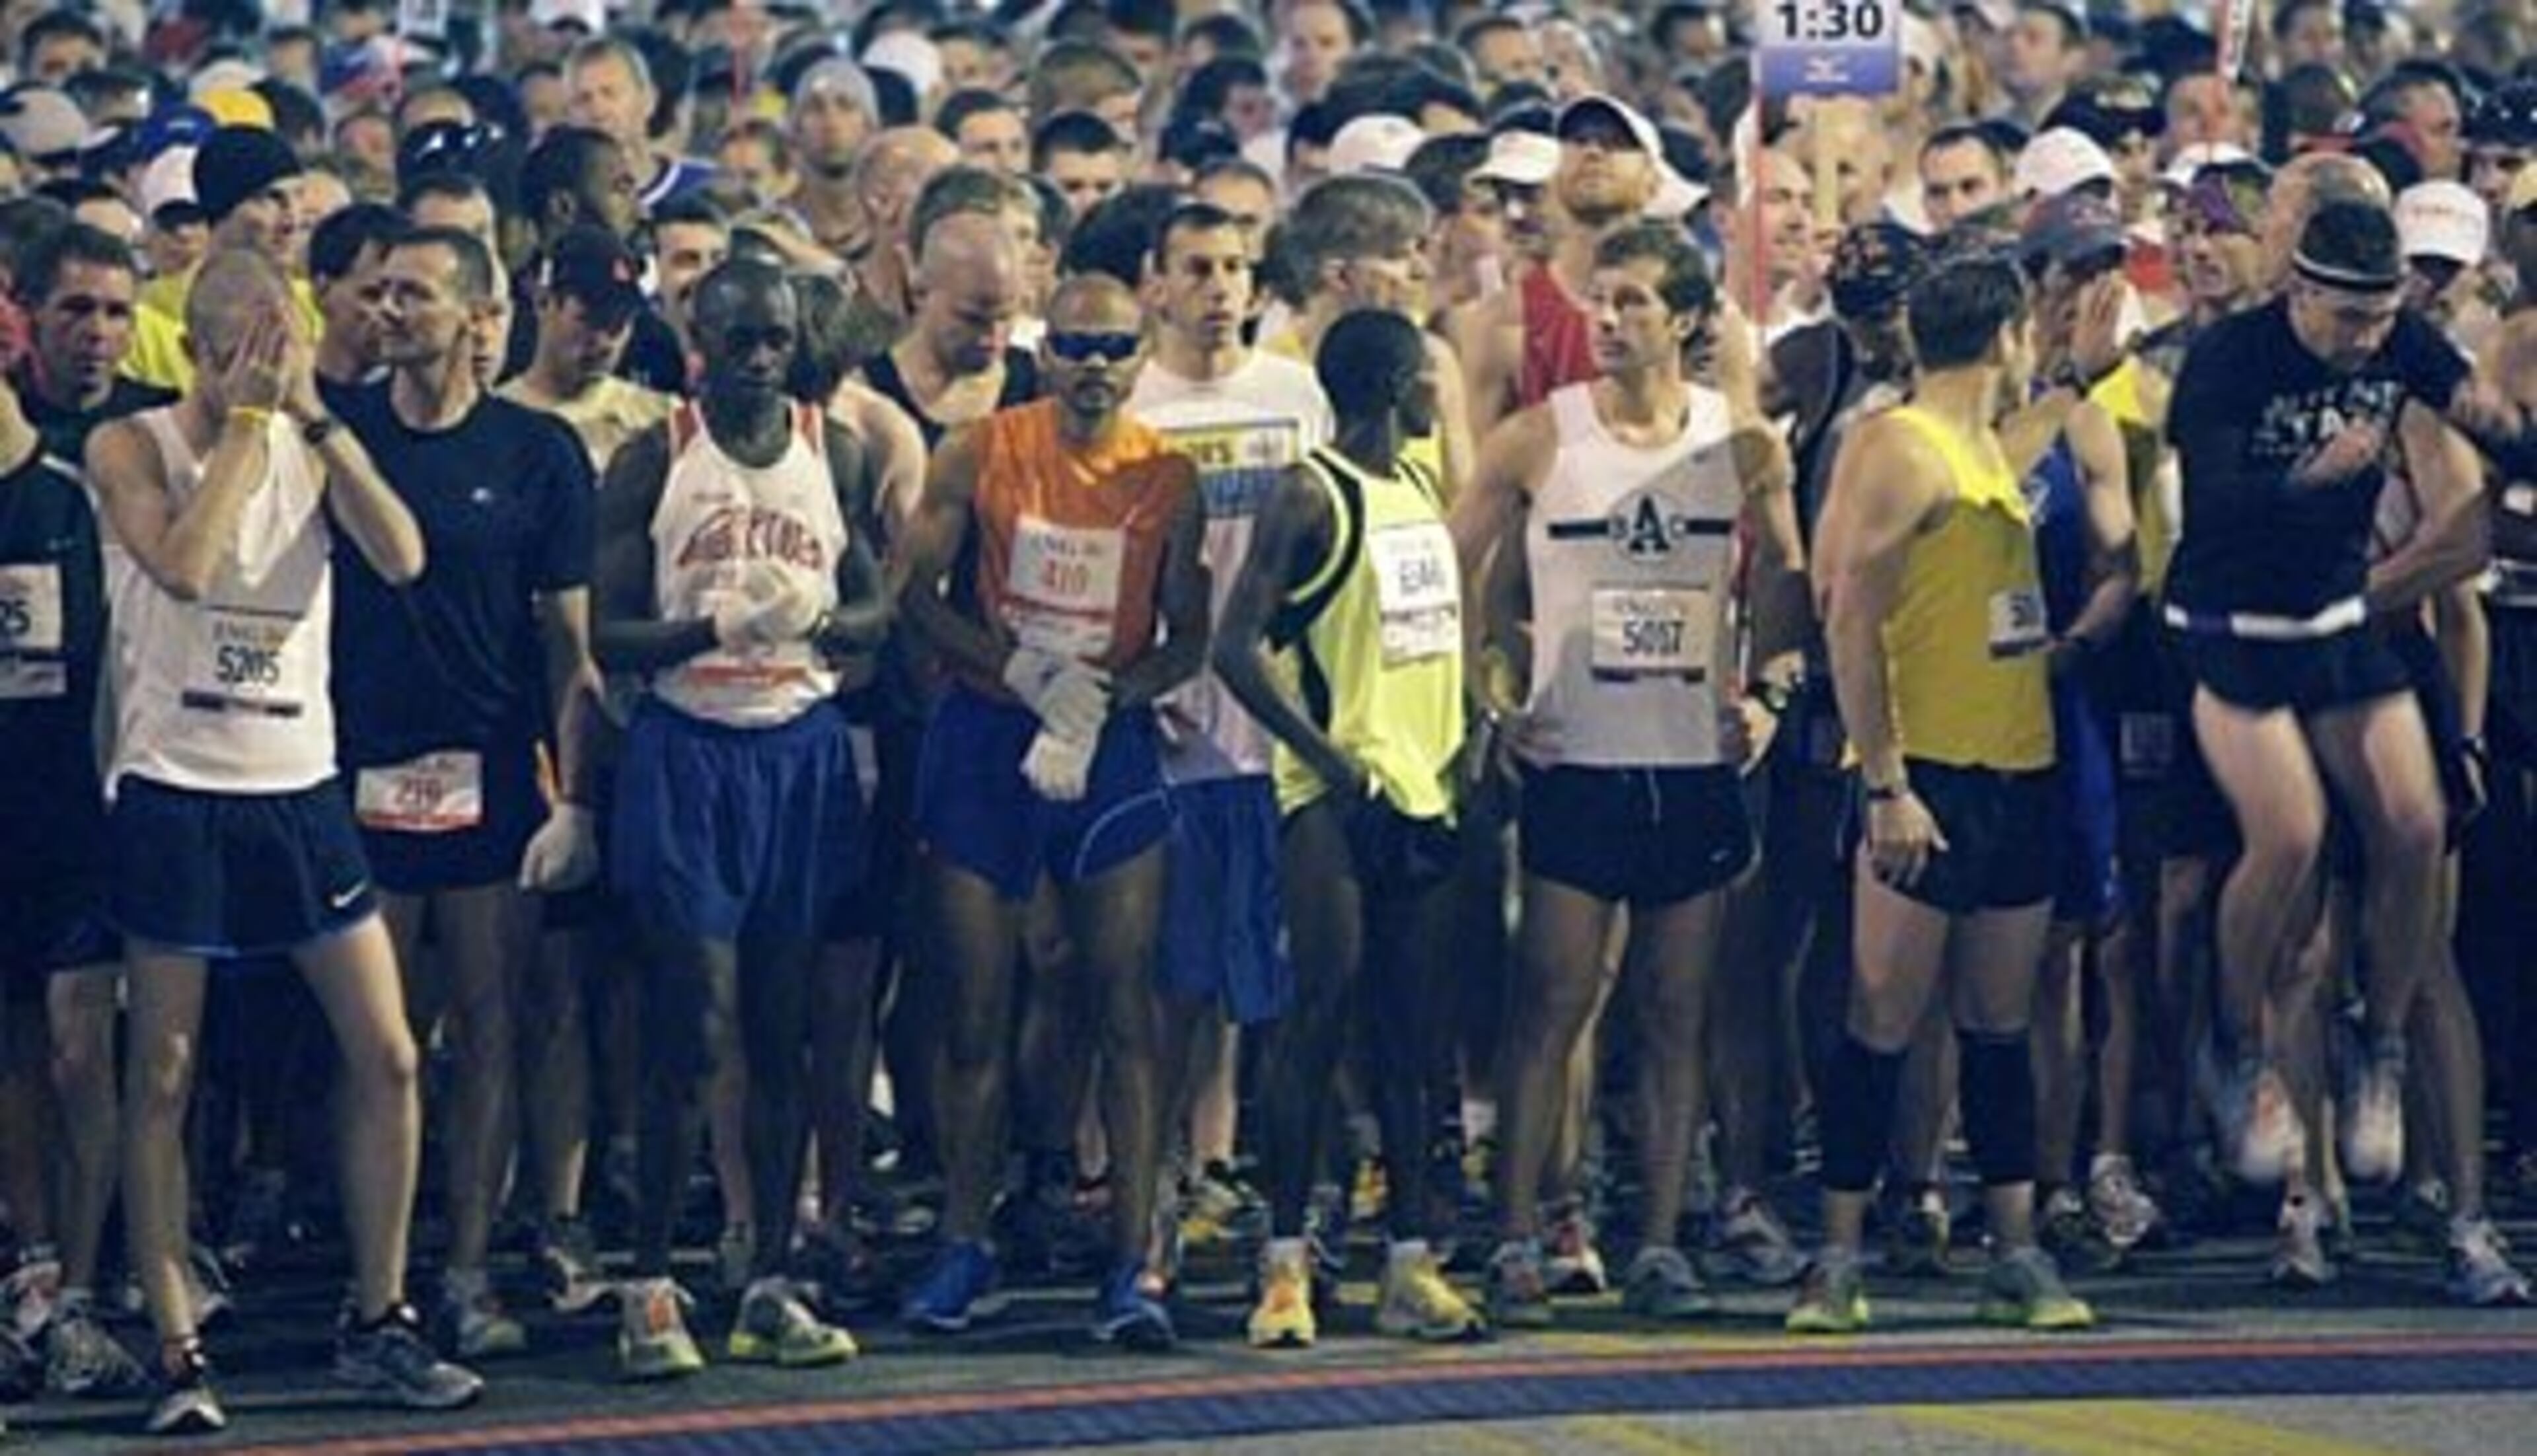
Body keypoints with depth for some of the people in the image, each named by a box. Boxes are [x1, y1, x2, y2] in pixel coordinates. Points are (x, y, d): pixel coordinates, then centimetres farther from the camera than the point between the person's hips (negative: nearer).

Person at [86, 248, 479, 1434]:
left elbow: (401, 558, -10)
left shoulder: (313, 446, 6)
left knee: (386, 1057, 3)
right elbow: (185, 564, -23)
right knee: (162, 1080, 0)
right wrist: (243, 419, -17)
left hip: (300, 790, 4)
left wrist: (316, 415, -14)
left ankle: (377, 1324, 15)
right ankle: (177, 1353, 5)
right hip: (175, 792, -4)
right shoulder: (132, 448, -5)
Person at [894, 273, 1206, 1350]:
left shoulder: (1168, 479, 2)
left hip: (1114, 744, 1)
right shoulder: (981, 454, -1)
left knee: (1125, 1007, -5)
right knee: (977, 1007, 4)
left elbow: (1188, 636, 4)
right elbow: (918, 593, -4)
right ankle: (964, 1250, 14)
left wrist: (1108, 691, -15)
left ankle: (1132, 1266, -5)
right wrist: (1028, 676, -16)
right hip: (985, 738, 0)